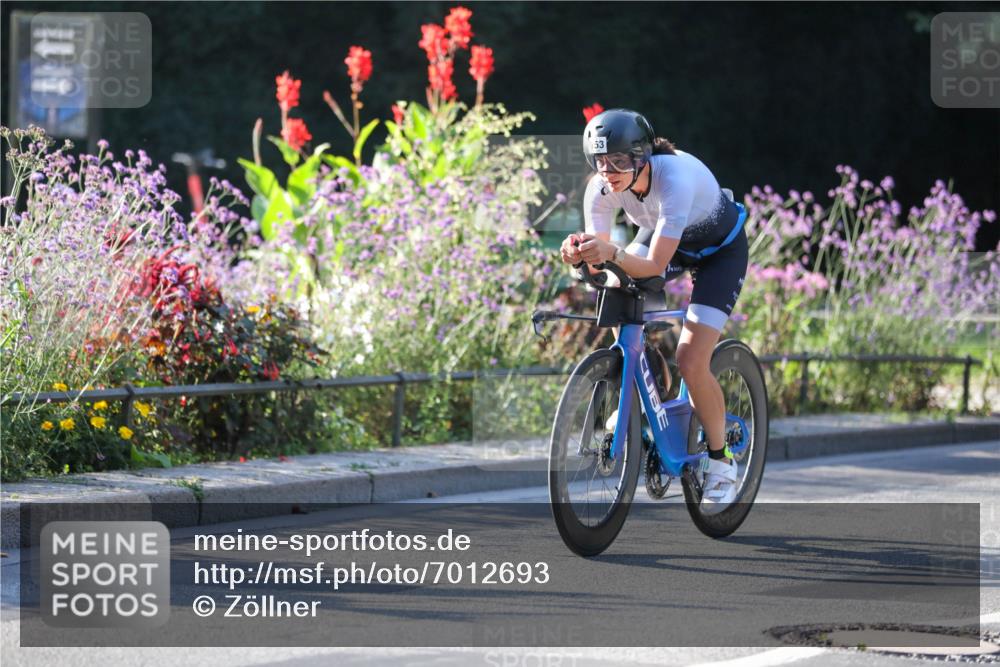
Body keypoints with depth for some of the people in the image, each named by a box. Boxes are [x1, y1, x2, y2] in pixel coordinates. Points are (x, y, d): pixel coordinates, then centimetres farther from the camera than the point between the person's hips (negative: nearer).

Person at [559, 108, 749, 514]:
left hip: (720, 250, -6)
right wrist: (581, 253, -47)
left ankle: (721, 461, 4)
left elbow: (656, 265, -41)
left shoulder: (676, 178, -40)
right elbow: (600, 256, -24)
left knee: (691, 364, -19)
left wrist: (612, 254, -58)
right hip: (662, 237, 6)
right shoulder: (602, 188, -24)